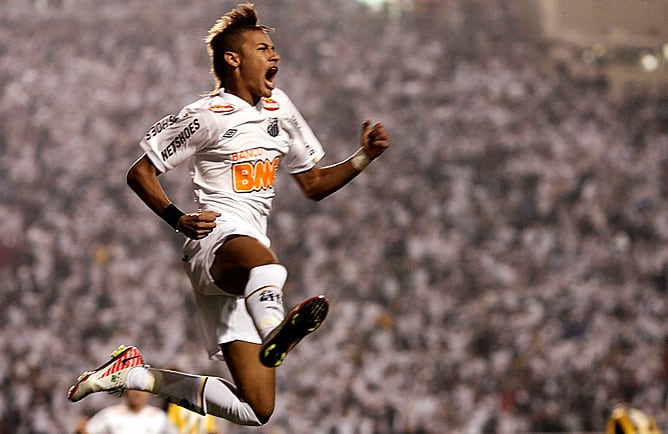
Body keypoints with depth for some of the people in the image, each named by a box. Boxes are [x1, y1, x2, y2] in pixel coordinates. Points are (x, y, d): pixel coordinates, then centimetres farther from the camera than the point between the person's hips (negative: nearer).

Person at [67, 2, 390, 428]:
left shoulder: (279, 106, 21)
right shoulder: (207, 117, 0)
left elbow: (314, 184, 27)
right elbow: (140, 173, 1)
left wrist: (364, 157, 11)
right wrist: (180, 220, -14)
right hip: (216, 240, -8)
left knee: (258, 409, 1)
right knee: (262, 260, -46)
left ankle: (135, 374, 13)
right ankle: (274, 331, -80)